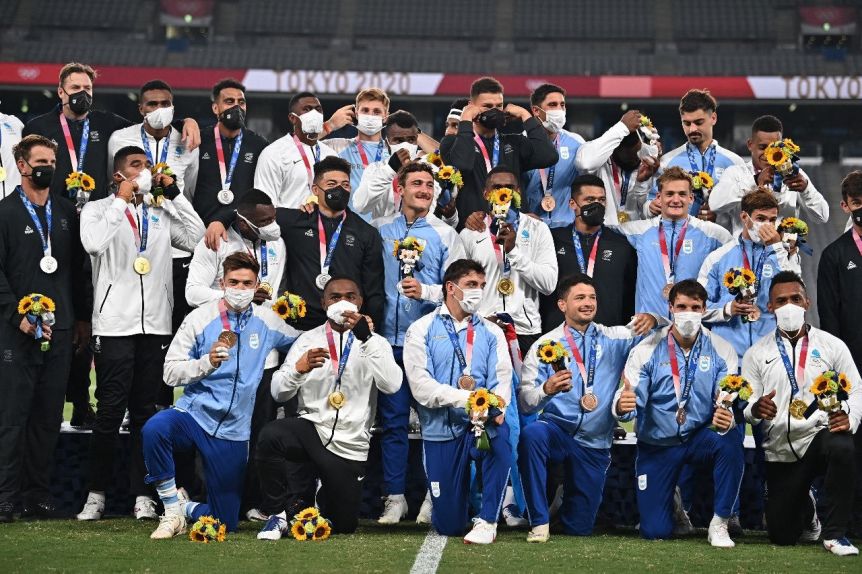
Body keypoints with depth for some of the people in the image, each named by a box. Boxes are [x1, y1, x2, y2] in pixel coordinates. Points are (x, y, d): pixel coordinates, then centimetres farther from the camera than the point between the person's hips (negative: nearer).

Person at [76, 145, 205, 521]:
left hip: (155, 324, 4)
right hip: (114, 325, -4)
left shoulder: (162, 212, 15)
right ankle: (96, 494, 5)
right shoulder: (98, 209, 4)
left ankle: (142, 495, 10)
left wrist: (174, 194, 2)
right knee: (110, 413, -3)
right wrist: (121, 201, -11)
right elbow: (93, 243, -16)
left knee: (145, 412, 7)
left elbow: (196, 239, 2)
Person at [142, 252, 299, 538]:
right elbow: (171, 372, -5)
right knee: (155, 428, -38)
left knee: (224, 523, 3)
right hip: (194, 415, -2)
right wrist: (207, 362, -22)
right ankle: (172, 509, -17)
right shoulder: (200, 318, -2)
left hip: (233, 432, 2)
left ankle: (187, 507, 37)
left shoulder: (266, 320, 5)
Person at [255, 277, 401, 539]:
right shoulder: (307, 340, 6)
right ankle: (282, 510, -12)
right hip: (312, 428, 0)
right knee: (271, 435, -34)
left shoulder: (375, 343, 3)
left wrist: (366, 338, -25)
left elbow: (391, 385, -17)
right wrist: (298, 369, -25)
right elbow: (278, 392, -3)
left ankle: (322, 494, 41)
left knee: (344, 526, 5)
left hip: (350, 447, 0)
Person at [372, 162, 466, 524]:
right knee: (392, 419, 3)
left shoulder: (445, 235, 5)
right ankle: (395, 497, 9)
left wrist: (425, 291, -16)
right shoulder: (380, 231, 9)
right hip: (390, 338, 1)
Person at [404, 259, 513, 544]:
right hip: (442, 427, -1)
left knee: (501, 432, -38)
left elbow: (502, 379, -3)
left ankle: (487, 520, -22)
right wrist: (465, 398, -26)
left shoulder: (491, 333, 11)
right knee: (449, 525, -1)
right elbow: (420, 385, -11)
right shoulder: (421, 330, 2)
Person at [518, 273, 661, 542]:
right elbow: (525, 403, -9)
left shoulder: (613, 339, 6)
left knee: (579, 527, 3)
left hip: (595, 444, 2)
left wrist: (652, 319, -16)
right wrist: (547, 389, -32)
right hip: (556, 429, -2)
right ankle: (539, 521, -25)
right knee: (531, 434, -38)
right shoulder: (545, 345, -2)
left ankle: (568, 496, 41)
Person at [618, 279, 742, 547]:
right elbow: (631, 399, -17)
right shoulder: (647, 350, -8)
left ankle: (719, 524, -18)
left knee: (730, 442, -36)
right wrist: (622, 405, -42)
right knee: (655, 532, -6)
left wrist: (727, 419, -40)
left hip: (700, 437, 0)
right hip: (657, 444, 0)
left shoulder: (721, 351, -6)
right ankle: (671, 501, 34)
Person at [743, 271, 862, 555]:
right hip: (780, 451, 2)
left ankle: (834, 532, -20)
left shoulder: (832, 345, 5)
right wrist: (755, 409, -23)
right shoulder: (757, 353, 7)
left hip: (821, 434, -2)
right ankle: (806, 511, 39)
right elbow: (745, 405, 2)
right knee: (781, 536, 0)